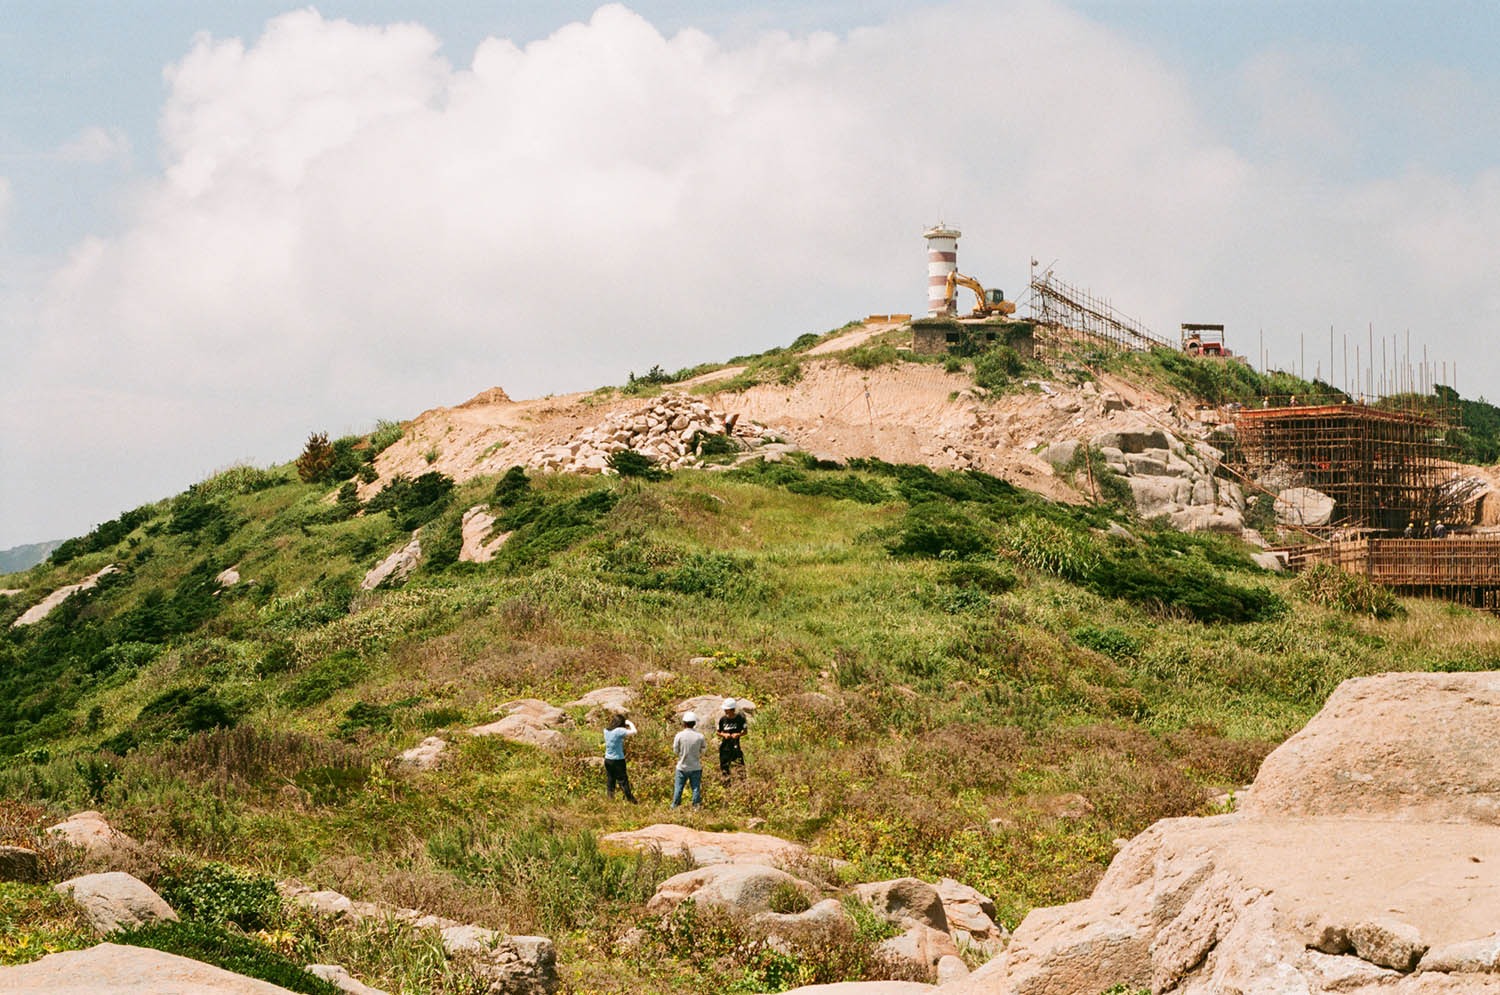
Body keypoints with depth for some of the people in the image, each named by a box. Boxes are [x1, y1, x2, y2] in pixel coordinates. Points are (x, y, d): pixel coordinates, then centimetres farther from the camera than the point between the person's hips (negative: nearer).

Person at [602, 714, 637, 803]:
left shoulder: (606, 730, 3)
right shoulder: (619, 731, -17)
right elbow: (633, 732, -15)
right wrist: (630, 723, 2)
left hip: (607, 760, 6)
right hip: (618, 760, -6)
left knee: (610, 782, 10)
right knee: (623, 782, 0)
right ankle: (631, 800, 5)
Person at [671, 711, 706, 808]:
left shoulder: (679, 736, -12)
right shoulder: (700, 736, -8)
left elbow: (675, 751, -4)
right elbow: (702, 751, 1)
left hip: (682, 767, 0)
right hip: (696, 767, 0)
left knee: (678, 787, 11)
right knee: (696, 788, 8)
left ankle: (674, 806, 16)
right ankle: (696, 805, 8)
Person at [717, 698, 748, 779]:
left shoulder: (740, 718, -5)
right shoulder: (722, 719, 0)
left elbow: (745, 731, 3)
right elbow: (718, 732, 9)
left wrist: (738, 734, -17)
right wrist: (724, 735, -12)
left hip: (736, 745, -2)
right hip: (724, 746, 2)